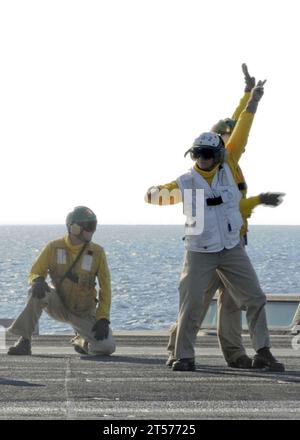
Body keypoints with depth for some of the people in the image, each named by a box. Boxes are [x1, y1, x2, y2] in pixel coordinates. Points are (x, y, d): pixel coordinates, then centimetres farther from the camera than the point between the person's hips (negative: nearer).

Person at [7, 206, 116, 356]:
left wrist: (103, 319, -16)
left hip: (85, 314, 1)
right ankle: (24, 342, -25)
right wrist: (37, 281, -28)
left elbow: (105, 287, -6)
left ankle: (82, 340, 18)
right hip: (58, 306, -1)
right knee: (37, 292, -32)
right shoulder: (54, 247, -9)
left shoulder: (97, 252, -10)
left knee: (107, 348, -17)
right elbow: (35, 273, -2)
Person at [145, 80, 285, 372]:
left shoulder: (228, 167, -1)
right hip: (199, 252, -3)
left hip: (232, 248, 3)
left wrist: (252, 103, -9)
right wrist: (155, 192, -34)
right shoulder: (186, 182, -5)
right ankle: (184, 357, 6)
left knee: (255, 298, 3)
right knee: (191, 305, -5)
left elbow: (240, 135, -5)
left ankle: (262, 353, 13)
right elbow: (166, 192, -9)